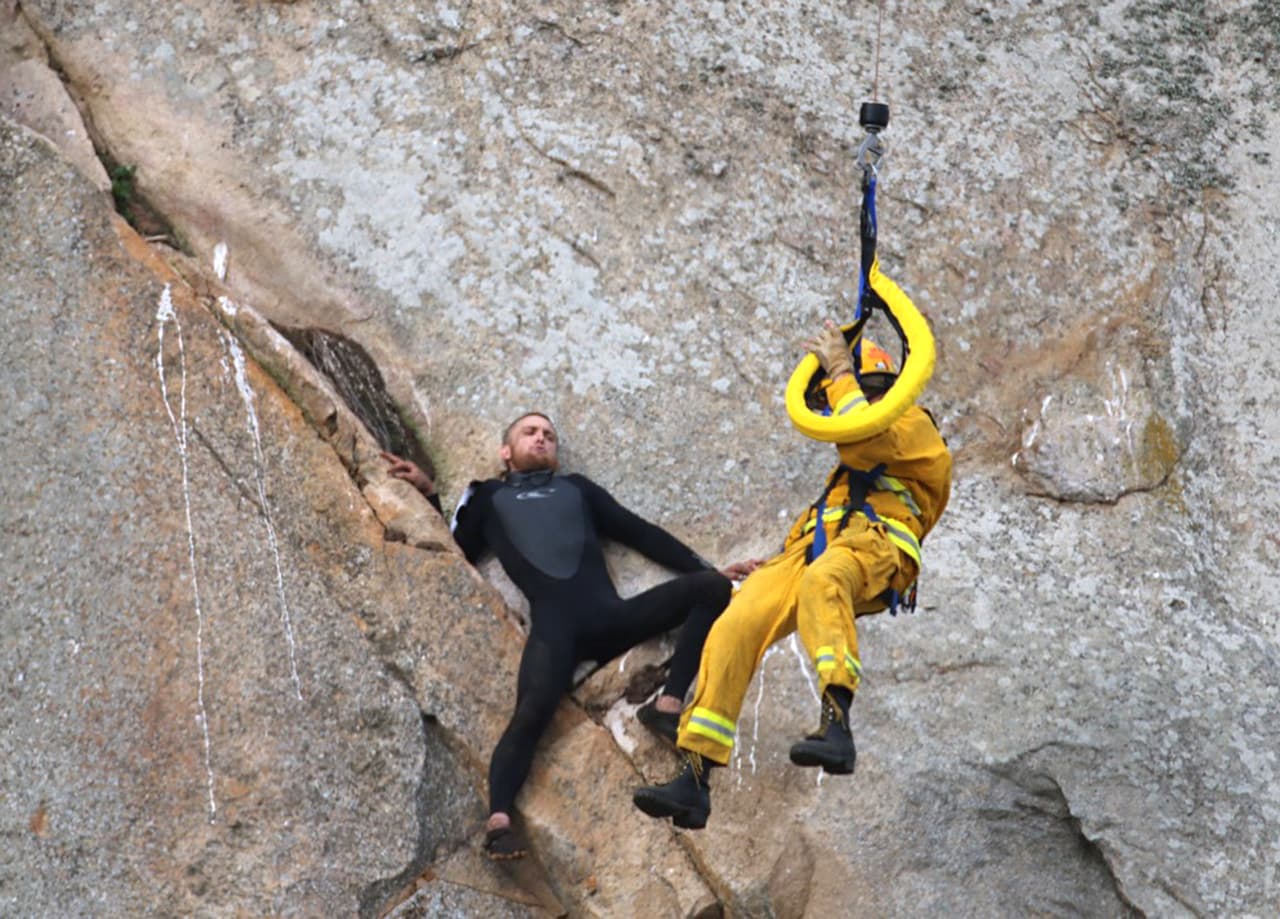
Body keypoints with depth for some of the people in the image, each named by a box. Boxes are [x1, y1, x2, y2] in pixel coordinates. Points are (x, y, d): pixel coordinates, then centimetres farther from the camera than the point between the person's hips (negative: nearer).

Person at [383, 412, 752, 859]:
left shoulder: (577, 488, 32)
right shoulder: (489, 497, 29)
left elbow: (641, 533, 26)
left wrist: (708, 569, 18)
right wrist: (429, 494, 18)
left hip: (610, 616, 3)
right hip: (553, 626, -3)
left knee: (711, 587, -16)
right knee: (531, 712, -29)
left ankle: (667, 705, -20)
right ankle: (498, 822, -39)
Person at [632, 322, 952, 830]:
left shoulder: (914, 424, 14)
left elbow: (862, 439, -3)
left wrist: (840, 369, 4)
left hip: (871, 545, -7)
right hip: (809, 549, 7)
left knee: (822, 582, -43)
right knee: (732, 629, -19)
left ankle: (836, 724, -60)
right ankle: (693, 780, -28)